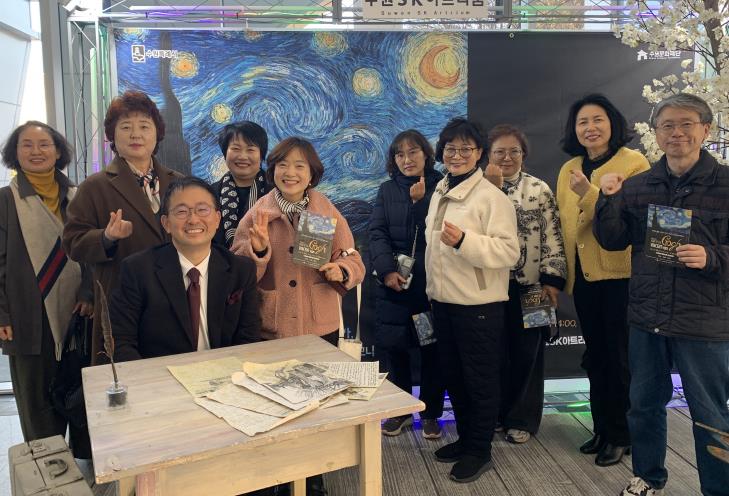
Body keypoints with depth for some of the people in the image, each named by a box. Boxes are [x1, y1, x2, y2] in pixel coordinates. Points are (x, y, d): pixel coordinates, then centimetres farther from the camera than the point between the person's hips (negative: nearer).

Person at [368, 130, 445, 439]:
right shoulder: (387, 190, 10)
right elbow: (377, 232, 0)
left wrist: (420, 200, -16)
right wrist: (387, 270, -13)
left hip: (433, 282, -2)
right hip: (394, 283, 2)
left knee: (432, 348, 6)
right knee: (394, 346, 7)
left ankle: (430, 413, 22)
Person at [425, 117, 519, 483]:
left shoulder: (492, 197, -14)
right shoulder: (439, 193, 12)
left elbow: (509, 251, -21)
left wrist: (464, 241, -33)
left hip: (478, 305, -8)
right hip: (443, 301, 8)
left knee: (480, 380, 6)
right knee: (453, 375, 18)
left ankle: (479, 451, 22)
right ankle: (465, 438, 36)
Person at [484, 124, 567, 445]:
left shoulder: (539, 190, 5)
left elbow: (552, 237, 1)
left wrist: (552, 279, -6)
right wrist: (492, 187, -18)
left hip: (529, 285, 0)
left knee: (527, 352, 8)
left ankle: (522, 419, 24)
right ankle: (493, 413, 26)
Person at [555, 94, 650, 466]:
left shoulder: (634, 163, -8)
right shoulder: (568, 170, 11)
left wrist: (590, 193, -25)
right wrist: (561, 274, 13)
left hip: (621, 273, -6)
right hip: (583, 275, 6)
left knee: (619, 357, 5)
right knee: (595, 356, 16)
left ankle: (621, 435, 23)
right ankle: (602, 429, 31)